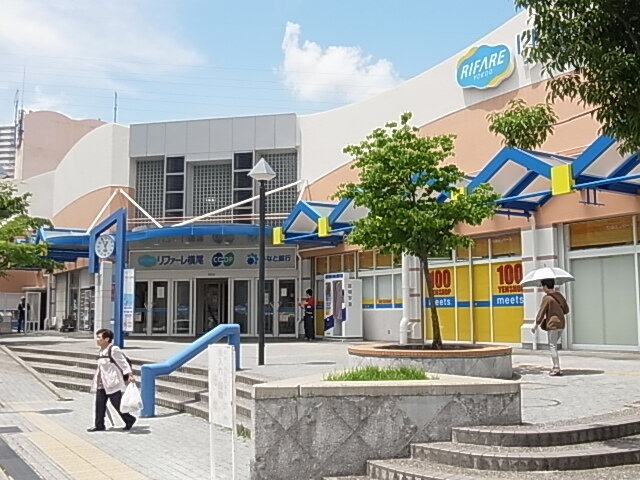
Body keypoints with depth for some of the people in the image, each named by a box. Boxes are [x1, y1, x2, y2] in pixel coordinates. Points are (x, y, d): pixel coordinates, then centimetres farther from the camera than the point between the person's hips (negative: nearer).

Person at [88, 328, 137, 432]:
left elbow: (123, 363, -13)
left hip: (113, 384, -8)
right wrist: (95, 383, 23)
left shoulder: (114, 350, -11)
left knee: (117, 404, 0)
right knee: (99, 404, 5)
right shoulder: (101, 352, 13)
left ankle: (130, 420, 17)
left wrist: (130, 375, -21)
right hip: (101, 385, 8)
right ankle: (99, 425, 13)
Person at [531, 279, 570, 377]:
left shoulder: (547, 298, -13)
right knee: (554, 346, 18)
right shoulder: (560, 295, 9)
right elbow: (566, 310, 16)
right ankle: (556, 367, 16)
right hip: (561, 324, 8)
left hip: (552, 324, -8)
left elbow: (541, 313, -11)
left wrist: (536, 325, -2)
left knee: (552, 346, -3)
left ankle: (557, 369, -5)